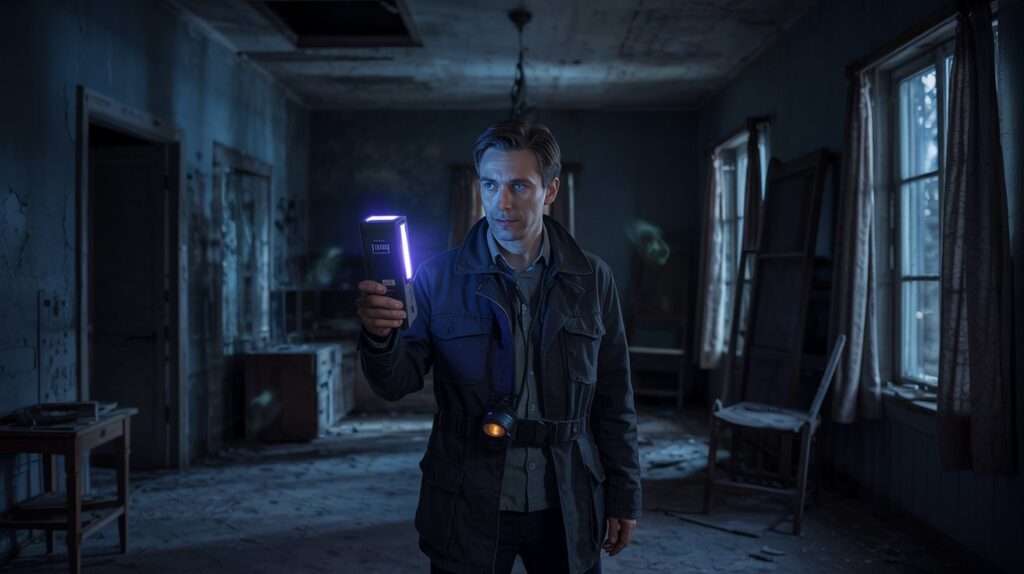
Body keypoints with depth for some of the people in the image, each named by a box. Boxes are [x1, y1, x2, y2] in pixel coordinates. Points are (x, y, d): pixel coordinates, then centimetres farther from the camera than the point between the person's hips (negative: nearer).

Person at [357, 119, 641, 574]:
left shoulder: (591, 279, 1)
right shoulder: (438, 277, -4)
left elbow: (613, 399, 5)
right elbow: (398, 383, -7)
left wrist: (624, 496, 5)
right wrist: (380, 337, -28)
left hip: (568, 508, 1)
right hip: (467, 507, -1)